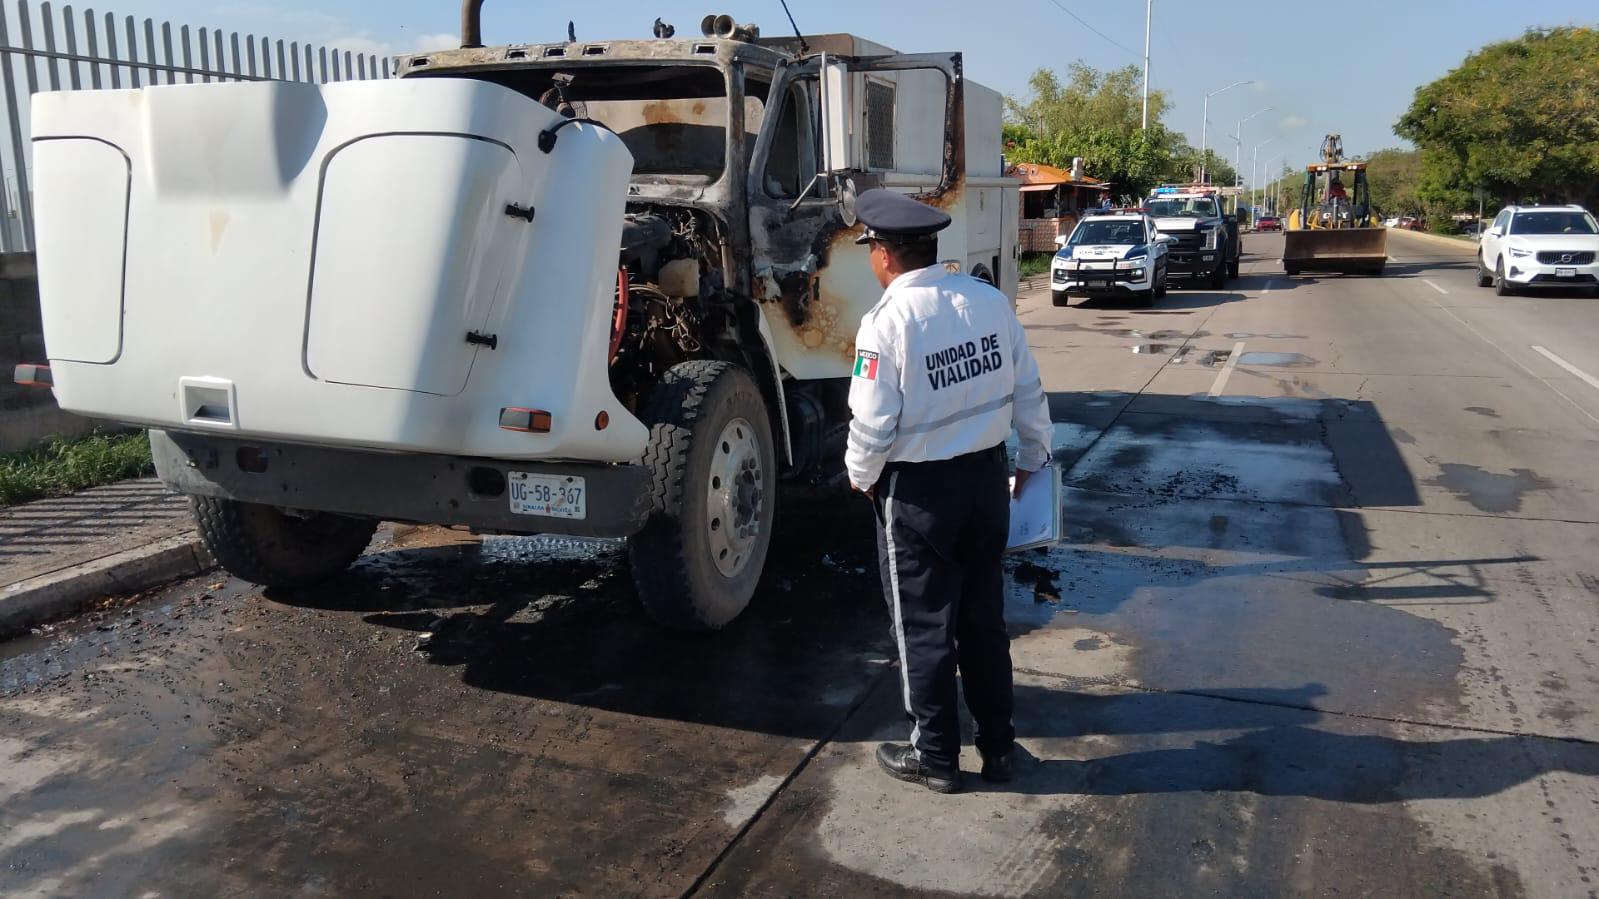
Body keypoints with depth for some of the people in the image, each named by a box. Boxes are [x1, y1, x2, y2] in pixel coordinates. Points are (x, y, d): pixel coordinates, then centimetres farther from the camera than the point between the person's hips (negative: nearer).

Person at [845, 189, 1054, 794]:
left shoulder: (888, 320, -19)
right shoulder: (991, 301, -3)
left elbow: (872, 424, -18)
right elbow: (1028, 392, 3)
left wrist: (861, 476, 2)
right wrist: (1034, 457, 18)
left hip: (919, 490, -5)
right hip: (986, 474, 6)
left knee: (924, 626, 10)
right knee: (984, 615, 19)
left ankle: (936, 757, 24)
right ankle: (997, 744, 32)